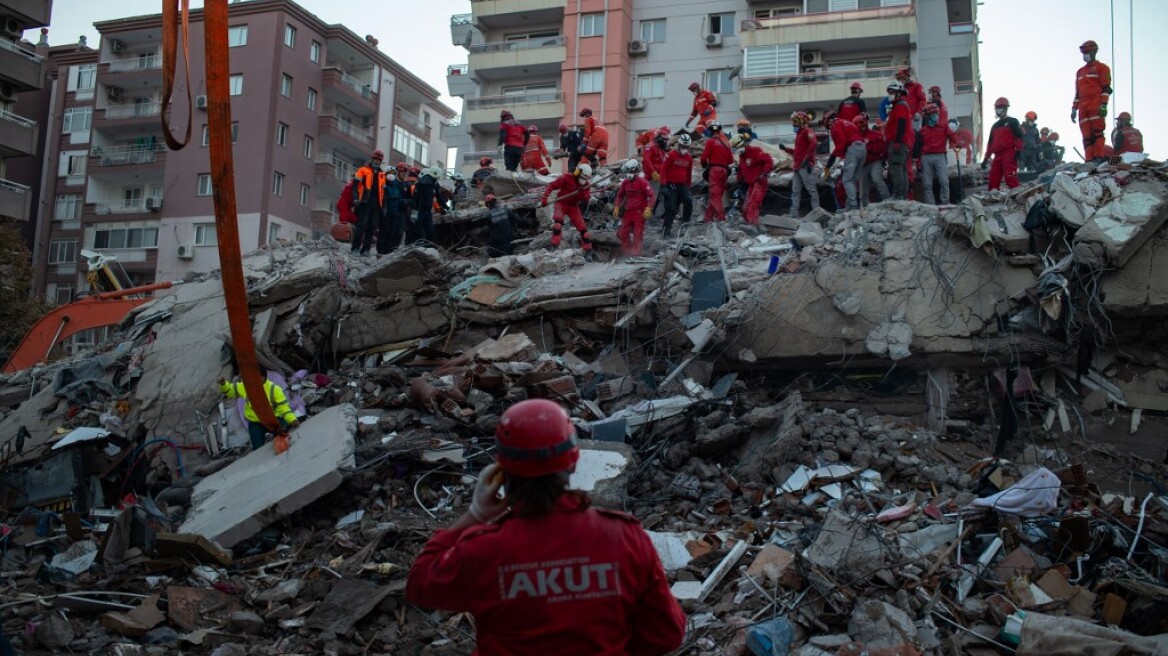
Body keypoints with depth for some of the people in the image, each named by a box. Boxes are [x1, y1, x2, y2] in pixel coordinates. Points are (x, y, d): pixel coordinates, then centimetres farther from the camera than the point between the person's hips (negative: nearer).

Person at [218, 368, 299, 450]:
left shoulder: (274, 389, -18)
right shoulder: (246, 386, -7)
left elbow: (284, 407, -19)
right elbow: (230, 390, 9)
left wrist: (292, 419, -35)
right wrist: (223, 384, -12)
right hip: (255, 423, 2)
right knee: (259, 448, -10)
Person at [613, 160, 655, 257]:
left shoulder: (642, 182, -12)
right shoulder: (625, 182, 6)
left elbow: (651, 195, -13)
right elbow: (620, 195, 20)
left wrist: (648, 208, -20)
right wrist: (617, 207, 13)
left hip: (640, 212, -6)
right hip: (628, 211, 6)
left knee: (638, 234, -2)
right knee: (623, 233, 5)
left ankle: (635, 252, 7)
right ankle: (626, 251, 19)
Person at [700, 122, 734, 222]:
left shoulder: (711, 141, -5)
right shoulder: (726, 142, 14)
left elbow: (704, 157, -7)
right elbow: (731, 160, 12)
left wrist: (704, 165, 12)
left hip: (714, 169, -7)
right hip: (724, 170, 7)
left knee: (715, 195, -8)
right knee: (718, 195, 12)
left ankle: (721, 217, -18)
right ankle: (709, 217, 18)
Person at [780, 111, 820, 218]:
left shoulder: (807, 131, -3)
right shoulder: (799, 133, 25)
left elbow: (814, 143, -21)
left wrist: (807, 157, -24)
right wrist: (785, 149, 22)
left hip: (805, 166, -10)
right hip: (797, 166, 10)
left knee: (811, 189, -9)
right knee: (795, 190, 5)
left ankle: (817, 211, -10)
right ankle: (794, 214, 4)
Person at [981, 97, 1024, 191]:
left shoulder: (1012, 122, 6)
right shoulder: (994, 126, 26)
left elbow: (1019, 137, -3)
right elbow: (990, 143, 26)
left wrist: (1018, 151, -15)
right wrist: (986, 158, 20)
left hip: (1009, 154, -7)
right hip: (997, 156, 7)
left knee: (1011, 179, -18)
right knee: (993, 180, 2)